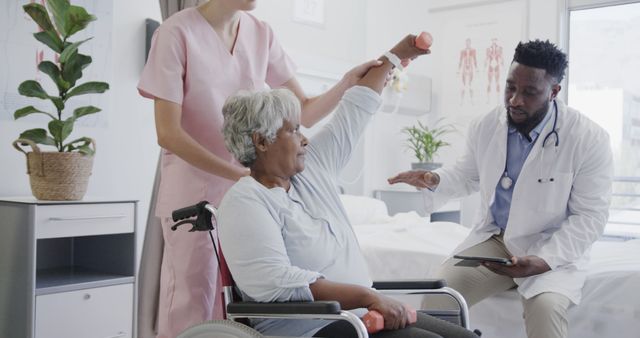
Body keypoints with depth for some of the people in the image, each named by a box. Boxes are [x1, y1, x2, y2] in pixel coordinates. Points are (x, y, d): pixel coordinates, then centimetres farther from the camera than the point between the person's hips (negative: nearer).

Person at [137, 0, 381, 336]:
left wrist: (348, 83, -14)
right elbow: (168, 133, -15)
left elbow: (303, 112, 3)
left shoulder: (260, 33, 2)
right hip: (193, 193, -4)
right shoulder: (178, 32, -12)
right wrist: (240, 175, -22)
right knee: (189, 311, 0)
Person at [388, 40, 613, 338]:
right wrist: (434, 180, -6)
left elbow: (589, 217, -12)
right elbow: (468, 175, 18)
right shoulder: (485, 126, -2)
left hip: (554, 249, -3)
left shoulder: (590, 139, -14)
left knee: (545, 307, -34)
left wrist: (543, 261, -26)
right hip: (493, 239, 4)